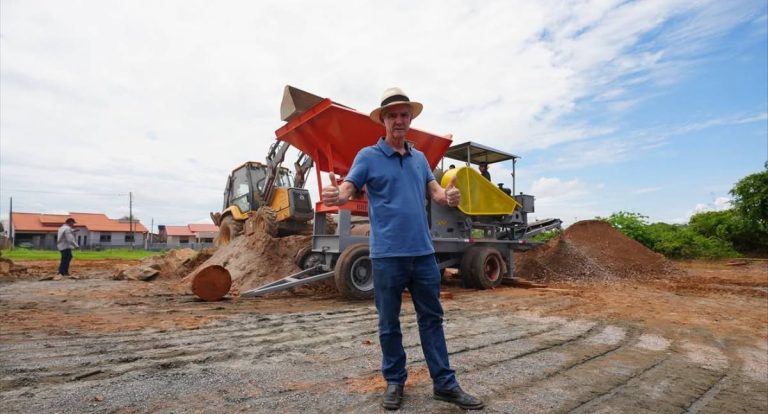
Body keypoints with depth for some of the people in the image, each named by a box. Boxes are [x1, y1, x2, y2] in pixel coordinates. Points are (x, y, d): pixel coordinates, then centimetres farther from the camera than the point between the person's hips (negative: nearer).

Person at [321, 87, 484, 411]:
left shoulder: (420, 158, 14)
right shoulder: (368, 156, 0)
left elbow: (435, 191, 9)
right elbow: (348, 188, -10)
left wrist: (449, 196, -16)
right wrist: (335, 195, -34)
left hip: (423, 252, 4)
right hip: (387, 254, -4)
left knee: (432, 318, 11)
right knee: (389, 323, 9)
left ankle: (444, 383, 23)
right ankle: (394, 381, 27)